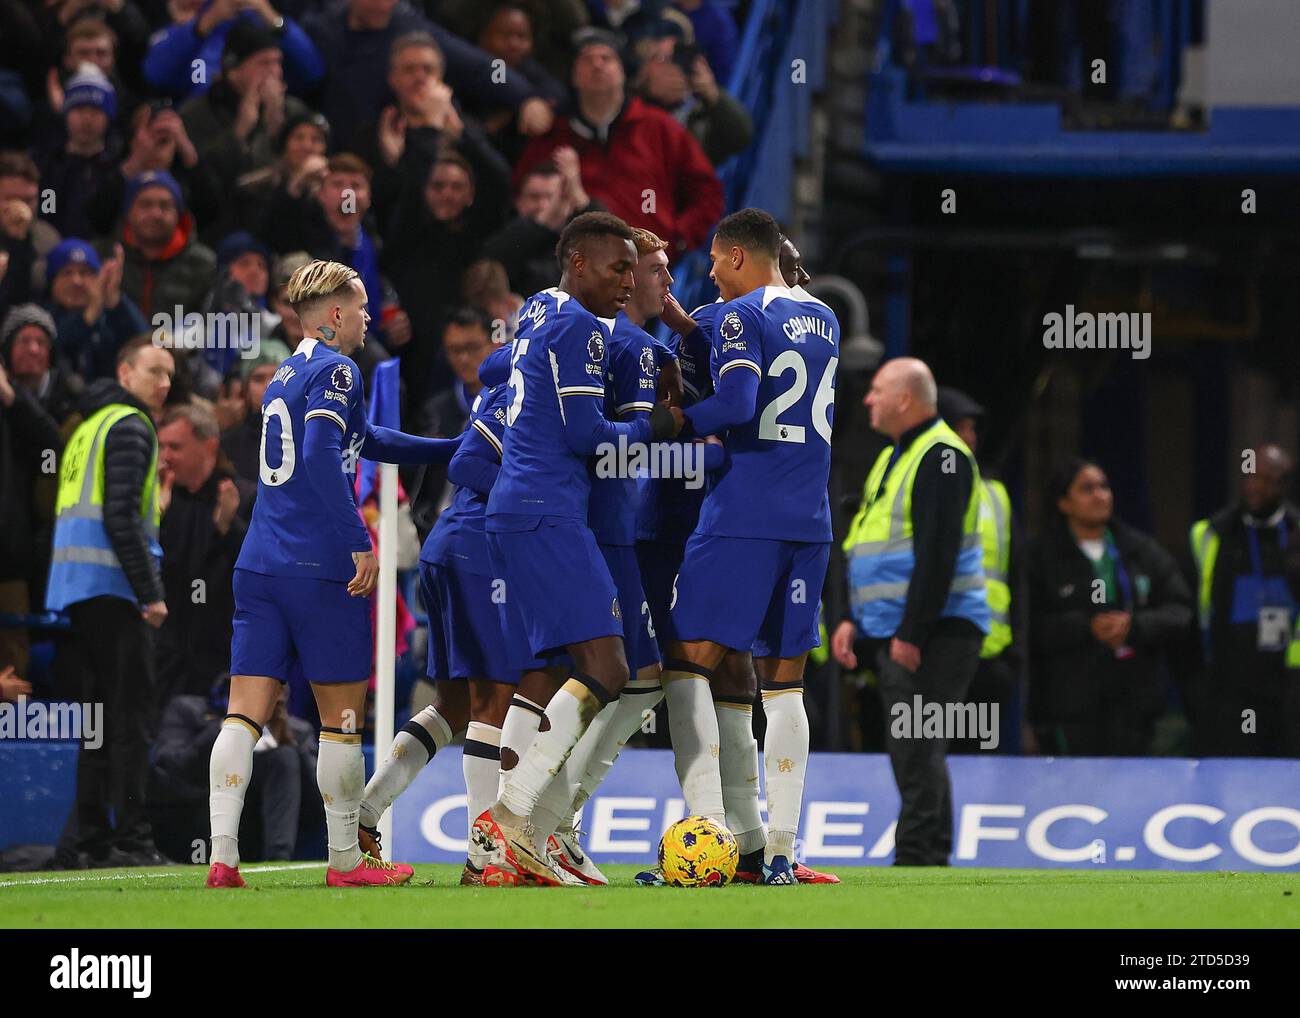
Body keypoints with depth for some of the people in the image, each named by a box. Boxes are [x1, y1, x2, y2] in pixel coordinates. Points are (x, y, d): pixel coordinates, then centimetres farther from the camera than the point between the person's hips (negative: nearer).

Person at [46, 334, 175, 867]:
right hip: (112, 583, -9)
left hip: (77, 584, 9)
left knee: (102, 710, 11)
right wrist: (150, 593, -17)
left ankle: (95, 839, 10)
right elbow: (121, 516, -17)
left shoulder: (91, 425, 22)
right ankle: (131, 838, -15)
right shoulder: (129, 425, -7)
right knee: (133, 711, -10)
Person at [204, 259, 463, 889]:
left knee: (244, 713, 0)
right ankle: (345, 860, 9)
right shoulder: (334, 372, -6)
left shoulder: (284, 376, 21)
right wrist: (361, 544, -20)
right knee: (342, 717, 3)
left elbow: (364, 441, 33)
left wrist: (454, 452, 38)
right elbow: (321, 458, -21)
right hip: (321, 567, -8)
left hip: (260, 566, 8)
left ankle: (221, 857, -9)